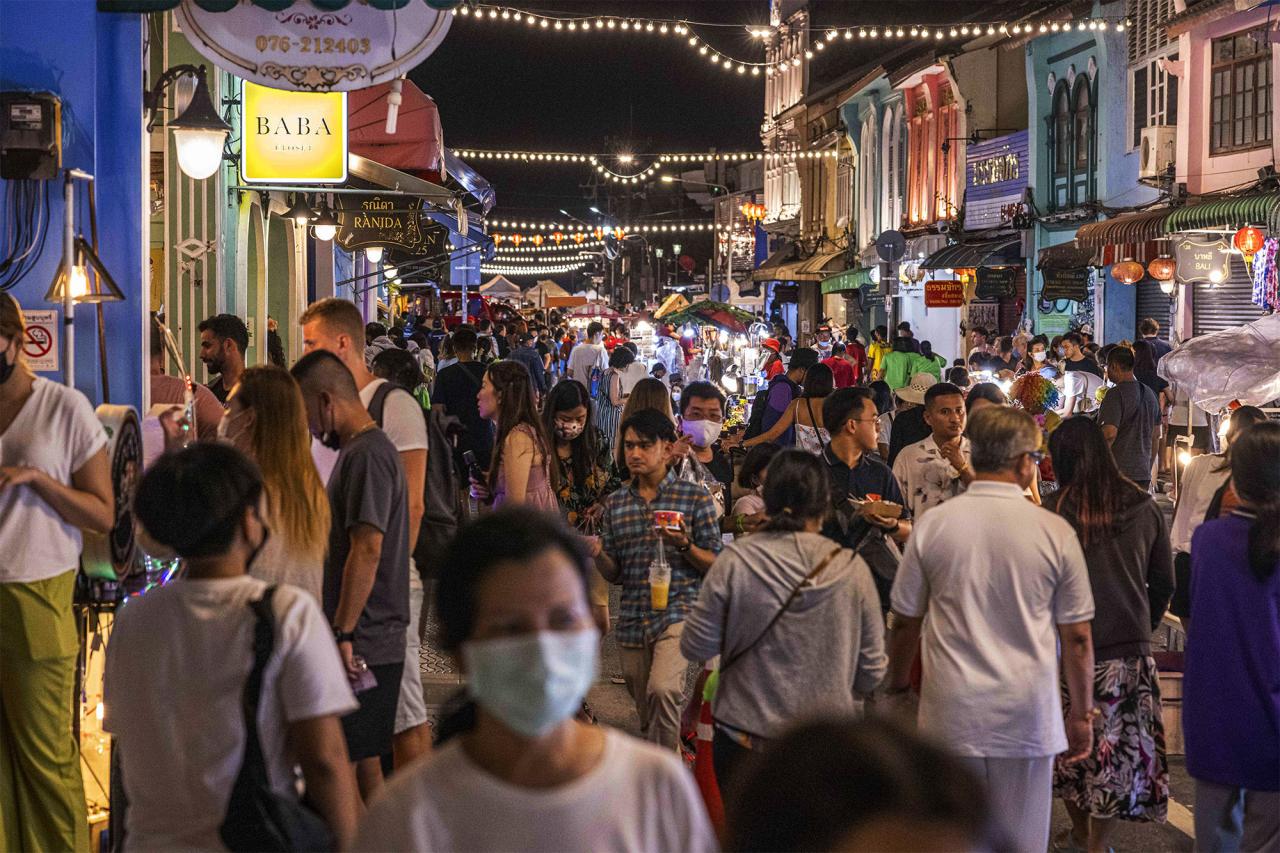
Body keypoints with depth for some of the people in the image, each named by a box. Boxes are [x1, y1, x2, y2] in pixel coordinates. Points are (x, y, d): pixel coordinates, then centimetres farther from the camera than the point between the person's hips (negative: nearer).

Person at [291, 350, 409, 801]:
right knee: (365, 765, 14)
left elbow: (367, 551, -22)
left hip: (361, 645, -10)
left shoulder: (367, 455, -15)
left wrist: (343, 636, -21)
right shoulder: (360, 450, 18)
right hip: (371, 645, 10)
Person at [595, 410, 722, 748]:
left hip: (679, 611, -5)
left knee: (663, 689, -27)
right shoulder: (616, 504, 10)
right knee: (648, 717, 13)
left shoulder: (695, 498, -1)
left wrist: (684, 545, -18)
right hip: (632, 619, 5)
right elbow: (615, 573, 12)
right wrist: (597, 553, -9)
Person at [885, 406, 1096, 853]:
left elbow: (904, 624, 5)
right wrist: (1082, 715, 11)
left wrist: (896, 691, 20)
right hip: (1028, 716, -1)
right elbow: (1077, 639, 0)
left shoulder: (932, 525, -2)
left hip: (951, 715, 1)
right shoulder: (1055, 531, -5)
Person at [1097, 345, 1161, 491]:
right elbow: (1156, 436, 20)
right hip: (1143, 474, 8)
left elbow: (1110, 434, -21)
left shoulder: (1116, 395, -12)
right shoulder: (1149, 394, 14)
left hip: (1118, 474, -7)